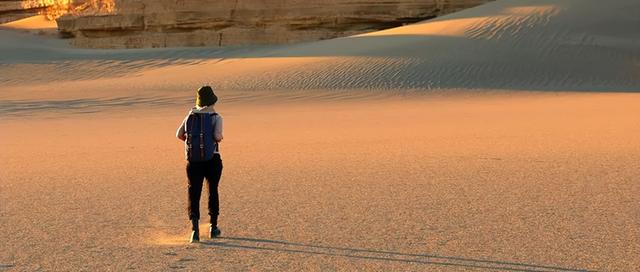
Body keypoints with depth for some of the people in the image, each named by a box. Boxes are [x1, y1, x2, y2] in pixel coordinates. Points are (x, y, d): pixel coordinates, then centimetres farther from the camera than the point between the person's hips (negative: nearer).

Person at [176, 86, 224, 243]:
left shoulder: (191, 116, 6)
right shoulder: (216, 117, -5)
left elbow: (179, 134, -1)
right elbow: (217, 136, -20)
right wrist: (219, 139, 3)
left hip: (193, 160, 2)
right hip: (212, 159, -2)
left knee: (194, 193, 0)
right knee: (213, 191, 16)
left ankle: (195, 228, -18)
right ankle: (213, 227, 24)